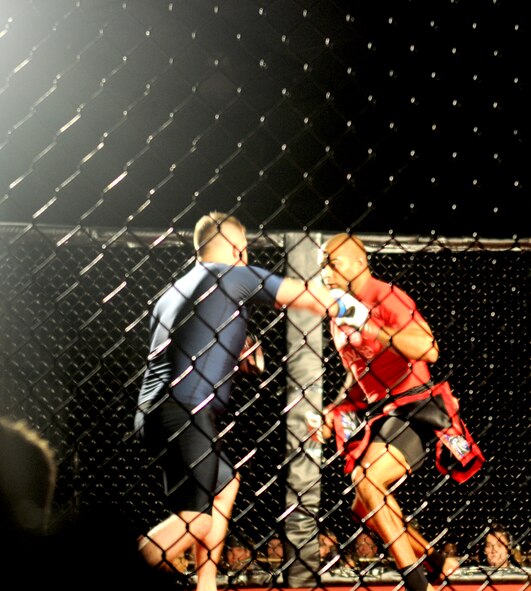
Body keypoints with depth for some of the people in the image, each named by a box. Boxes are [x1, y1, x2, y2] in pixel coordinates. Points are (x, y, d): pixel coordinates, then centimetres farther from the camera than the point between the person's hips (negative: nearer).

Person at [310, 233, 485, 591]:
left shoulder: (386, 298, -13)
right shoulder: (340, 313, 13)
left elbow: (428, 350, -28)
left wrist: (371, 326, -31)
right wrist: (334, 412, 11)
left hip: (412, 410, -9)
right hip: (376, 416, 9)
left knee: (366, 479, -27)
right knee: (364, 510, 10)